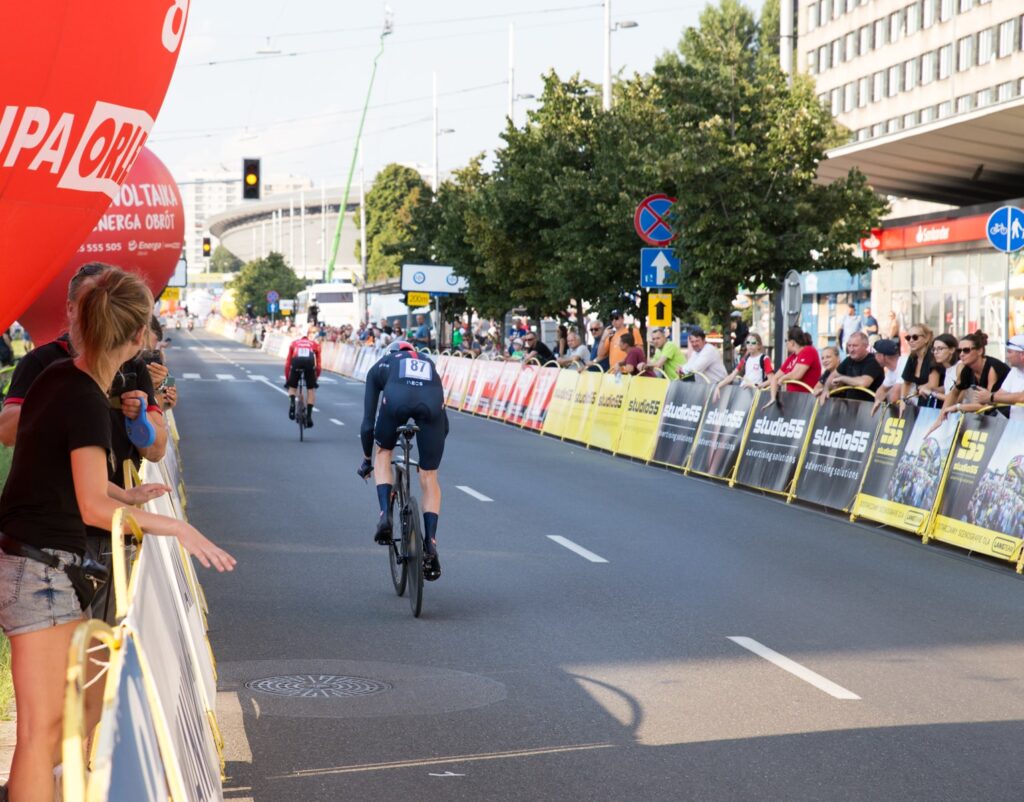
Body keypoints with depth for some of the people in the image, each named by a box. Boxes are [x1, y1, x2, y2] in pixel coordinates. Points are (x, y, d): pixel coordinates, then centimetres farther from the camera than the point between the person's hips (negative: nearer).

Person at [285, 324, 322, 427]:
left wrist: (287, 379, 38)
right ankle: (309, 415, 7)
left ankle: (292, 402, -9)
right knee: (311, 389, 15)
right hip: (309, 361, 0)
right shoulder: (315, 344, 33)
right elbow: (318, 363, 27)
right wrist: (316, 378, 37)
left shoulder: (294, 343, 35)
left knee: (292, 387, 20)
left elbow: (288, 362, 33)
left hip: (296, 361, 0)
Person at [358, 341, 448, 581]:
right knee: (429, 478, 14)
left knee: (383, 452, 29)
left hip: (397, 399, -1)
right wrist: (432, 451, 55)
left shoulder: (380, 366, 36)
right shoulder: (429, 364, 42)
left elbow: (368, 422, 32)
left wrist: (366, 459, 43)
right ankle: (431, 543, 4)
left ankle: (385, 515, 12)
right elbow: (444, 424, 43)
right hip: (432, 402, 1)